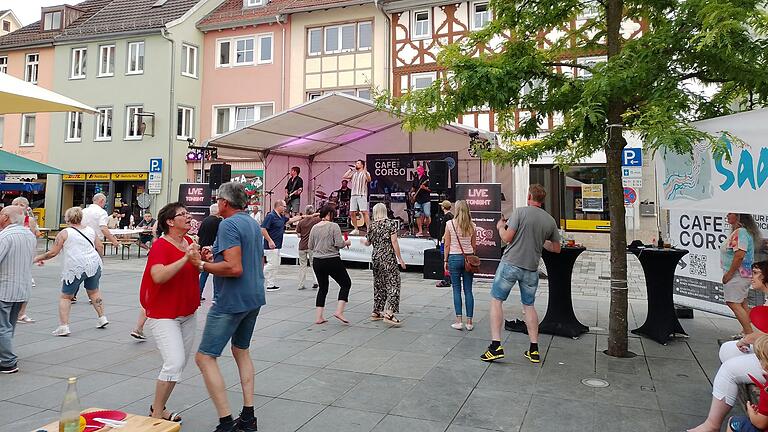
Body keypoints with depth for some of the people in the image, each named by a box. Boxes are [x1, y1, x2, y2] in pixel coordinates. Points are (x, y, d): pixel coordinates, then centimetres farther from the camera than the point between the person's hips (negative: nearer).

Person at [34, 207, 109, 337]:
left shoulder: (64, 233, -3)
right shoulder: (90, 230, 10)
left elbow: (53, 253, -3)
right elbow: (100, 247, 11)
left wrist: (39, 258, 12)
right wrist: (98, 260, 28)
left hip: (75, 268, -5)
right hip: (94, 264, 5)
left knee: (65, 297, 8)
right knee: (94, 292, 23)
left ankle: (63, 326, 1)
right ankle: (102, 318, 24)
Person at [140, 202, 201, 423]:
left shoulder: (189, 241, 5)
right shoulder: (160, 245, -16)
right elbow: (158, 276, -32)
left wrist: (200, 259, -2)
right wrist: (185, 258, -33)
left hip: (187, 313, 8)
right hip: (163, 314, -8)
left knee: (181, 363, 13)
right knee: (175, 362, -15)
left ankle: (158, 406, 29)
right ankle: (156, 414, 3)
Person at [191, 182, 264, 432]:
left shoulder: (228, 224, -16)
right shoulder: (253, 223, 12)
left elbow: (234, 268, -26)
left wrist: (202, 265, -12)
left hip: (233, 300, -10)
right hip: (254, 298, 10)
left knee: (205, 357, -2)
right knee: (241, 350, 22)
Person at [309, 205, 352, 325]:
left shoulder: (314, 228, 7)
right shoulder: (334, 226, -10)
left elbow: (310, 246, 12)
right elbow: (339, 244, -15)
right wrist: (347, 243, 4)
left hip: (317, 261, 6)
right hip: (332, 261, -6)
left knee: (323, 287, 16)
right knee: (346, 283, 9)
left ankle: (319, 317, 13)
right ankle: (339, 311, -3)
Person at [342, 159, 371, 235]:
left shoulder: (365, 173, 4)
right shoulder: (354, 173, 20)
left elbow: (369, 180, -16)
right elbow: (344, 177, 13)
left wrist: (365, 172, -31)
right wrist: (350, 170, 13)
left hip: (362, 195, -6)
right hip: (353, 195, 6)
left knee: (364, 212, -13)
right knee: (352, 213, 5)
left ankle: (368, 229, -12)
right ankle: (356, 230, 16)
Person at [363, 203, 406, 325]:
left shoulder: (372, 225, 6)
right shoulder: (391, 223, -7)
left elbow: (368, 243, 19)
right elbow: (394, 242, -12)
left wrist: (363, 241, 43)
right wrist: (400, 259, -6)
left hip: (375, 257, 6)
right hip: (388, 257, -6)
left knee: (379, 284, 16)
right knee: (393, 284, -5)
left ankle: (376, 312, 22)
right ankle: (389, 314, -15)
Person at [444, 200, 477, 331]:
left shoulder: (450, 224, -6)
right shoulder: (472, 226, 2)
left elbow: (447, 245, -4)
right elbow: (474, 245, 6)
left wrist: (445, 260, 4)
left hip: (454, 258, -2)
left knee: (456, 290, 4)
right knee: (468, 290, 6)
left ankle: (459, 321, 1)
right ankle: (469, 322, 8)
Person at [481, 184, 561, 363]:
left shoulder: (520, 211, -8)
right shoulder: (550, 220, 5)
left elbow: (507, 238, -13)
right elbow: (556, 249, 14)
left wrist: (500, 227, 8)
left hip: (511, 263, -4)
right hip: (531, 268, 4)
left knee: (496, 300, 5)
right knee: (529, 305, 16)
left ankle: (496, 345, -2)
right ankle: (534, 350, 18)